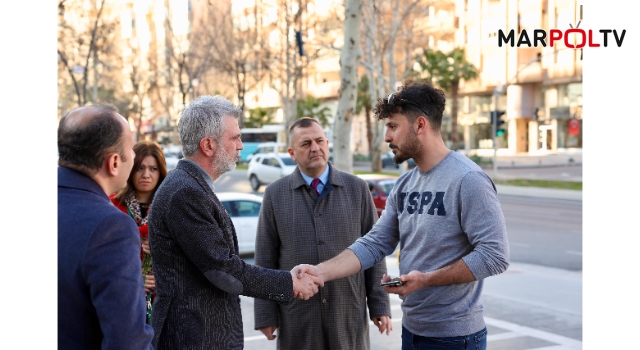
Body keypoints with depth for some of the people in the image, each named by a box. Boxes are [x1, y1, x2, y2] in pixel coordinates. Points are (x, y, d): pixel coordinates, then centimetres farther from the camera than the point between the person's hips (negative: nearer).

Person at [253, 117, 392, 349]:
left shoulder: (357, 189, 3)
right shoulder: (275, 195, 2)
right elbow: (265, 259, 2)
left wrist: (379, 305, 0)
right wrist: (265, 315, -2)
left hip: (349, 314, 0)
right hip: (296, 317, 0)